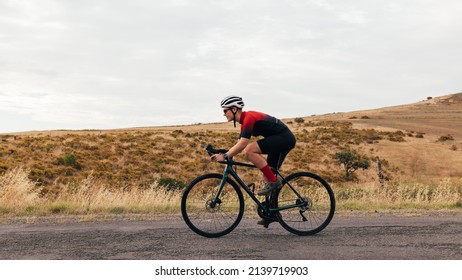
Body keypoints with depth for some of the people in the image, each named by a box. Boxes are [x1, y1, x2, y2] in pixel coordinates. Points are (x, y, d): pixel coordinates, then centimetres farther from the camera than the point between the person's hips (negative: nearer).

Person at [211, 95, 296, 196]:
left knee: (249, 150, -22)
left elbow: (243, 144, -26)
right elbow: (239, 145, 14)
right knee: (267, 174, 12)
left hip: (283, 138, -10)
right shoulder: (245, 121, 13)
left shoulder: (249, 117, -17)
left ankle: (273, 181, -15)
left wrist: (225, 156, -24)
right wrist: (223, 154, 2)